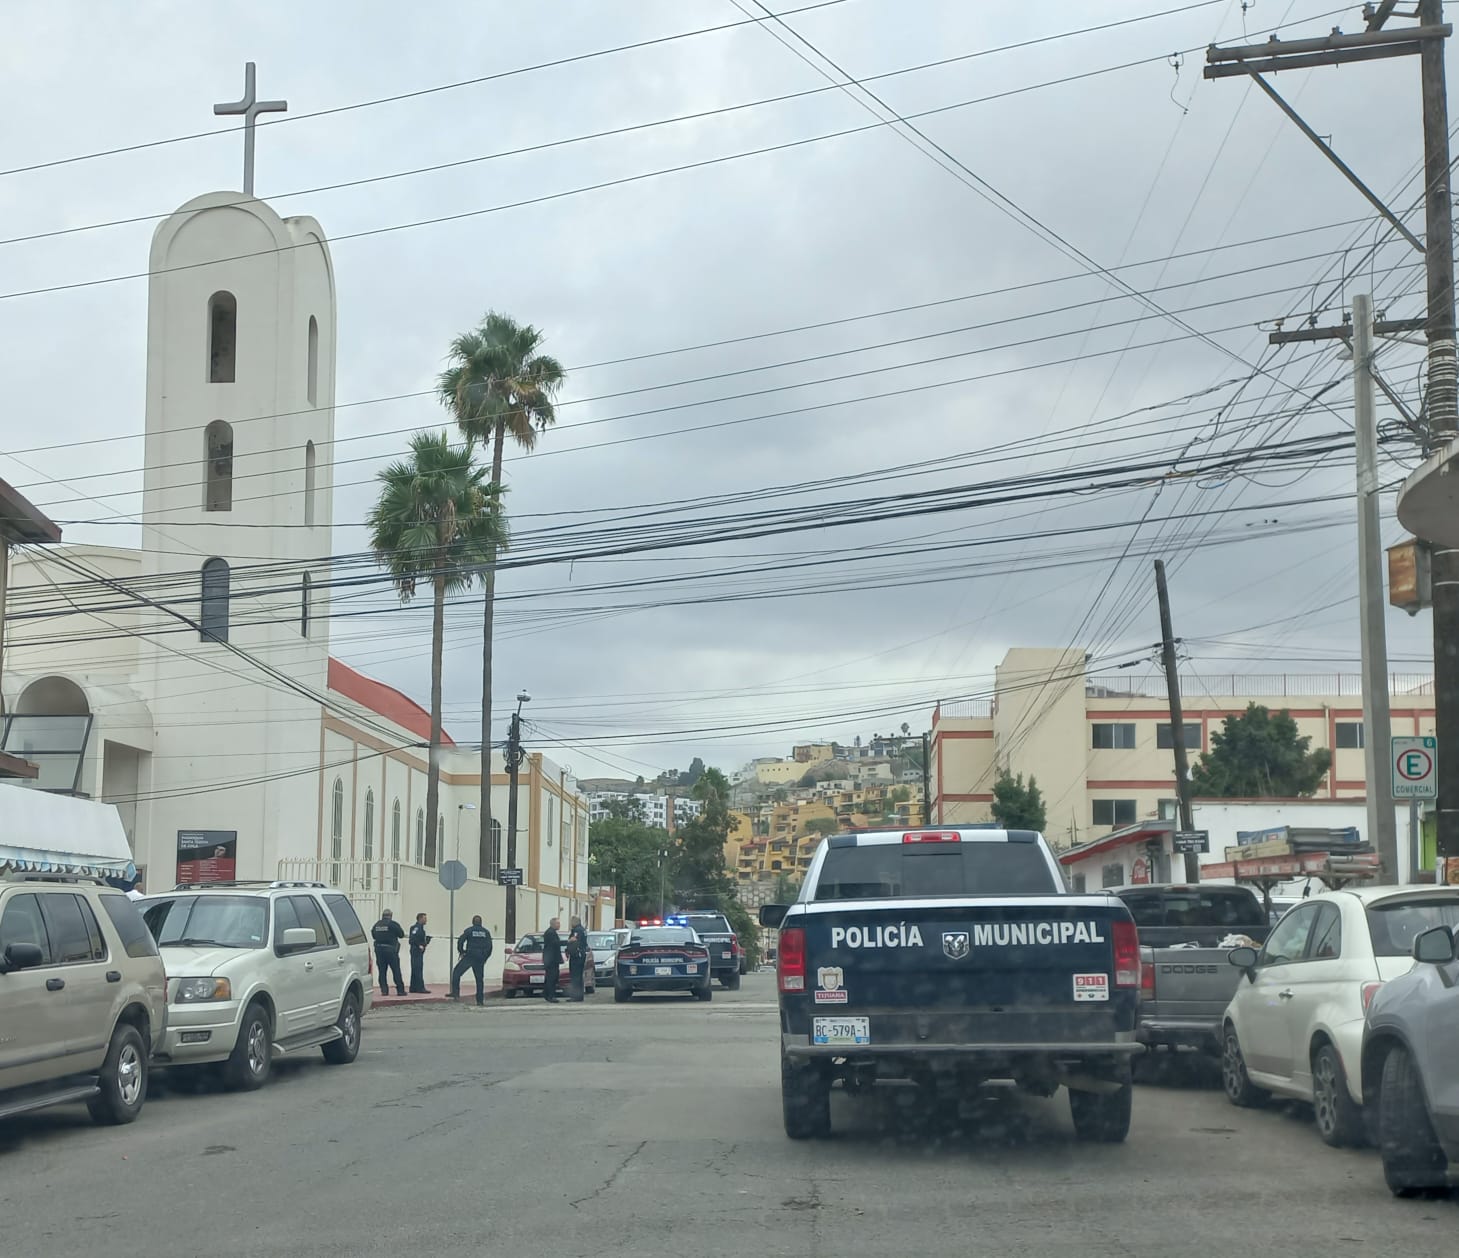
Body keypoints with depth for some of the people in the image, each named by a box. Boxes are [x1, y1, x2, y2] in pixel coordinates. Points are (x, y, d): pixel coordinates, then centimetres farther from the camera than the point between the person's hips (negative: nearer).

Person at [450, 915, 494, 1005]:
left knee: (456, 973, 2)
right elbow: (490, 946, 6)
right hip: (481, 958, 3)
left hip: (470, 956, -3)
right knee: (480, 979, 9)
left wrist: (461, 951, 9)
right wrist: (485, 957, 15)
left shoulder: (469, 930, 1)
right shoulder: (486, 932, 10)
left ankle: (456, 994, -11)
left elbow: (460, 941, -6)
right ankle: (480, 1000, 6)